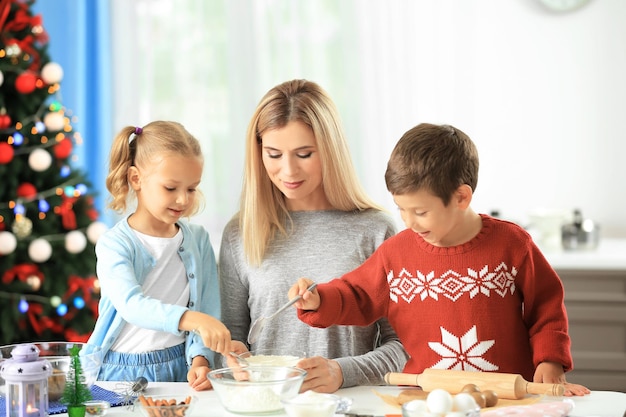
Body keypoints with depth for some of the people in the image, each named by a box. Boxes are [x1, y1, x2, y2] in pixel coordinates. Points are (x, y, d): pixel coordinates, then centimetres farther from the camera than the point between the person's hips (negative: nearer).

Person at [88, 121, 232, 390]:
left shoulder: (198, 239, 6)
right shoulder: (114, 244, -7)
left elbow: (208, 310, 4)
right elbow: (131, 305, -24)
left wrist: (200, 361, -14)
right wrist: (192, 319, -38)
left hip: (179, 368, 2)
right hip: (122, 373, -2)